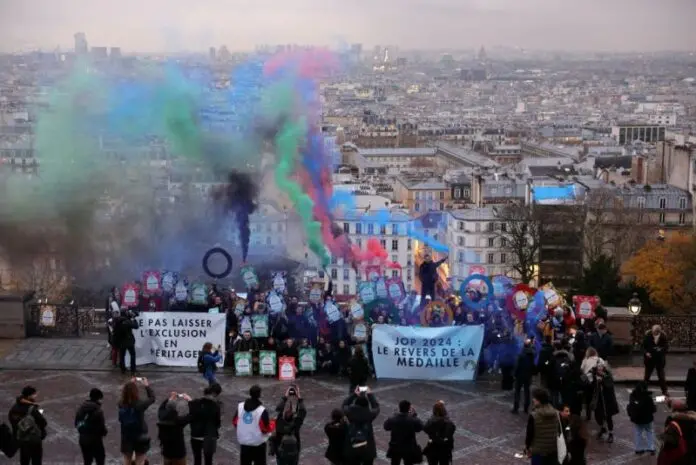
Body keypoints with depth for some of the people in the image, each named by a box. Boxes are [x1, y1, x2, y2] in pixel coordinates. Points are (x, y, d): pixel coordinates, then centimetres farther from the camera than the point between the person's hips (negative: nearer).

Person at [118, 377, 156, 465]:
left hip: (126, 437, 3)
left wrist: (130, 384, 11)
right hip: (140, 438, -3)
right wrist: (147, 385, 6)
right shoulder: (139, 404, -22)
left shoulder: (121, 404, -13)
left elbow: (125, 397, 11)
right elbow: (152, 398, -5)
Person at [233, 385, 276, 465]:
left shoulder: (240, 406, -5)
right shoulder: (262, 410, -21)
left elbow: (235, 422, 4)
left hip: (243, 443, 5)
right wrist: (273, 423, 3)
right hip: (258, 444, -5)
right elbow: (266, 429, -17)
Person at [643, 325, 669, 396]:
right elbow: (643, 346, -3)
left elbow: (666, 346, -3)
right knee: (647, 375, 9)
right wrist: (646, 353, -19)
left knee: (661, 376, 8)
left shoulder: (663, 336, -9)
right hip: (650, 358, 0)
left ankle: (664, 391, 17)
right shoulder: (648, 335, -11)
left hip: (660, 359, 0)